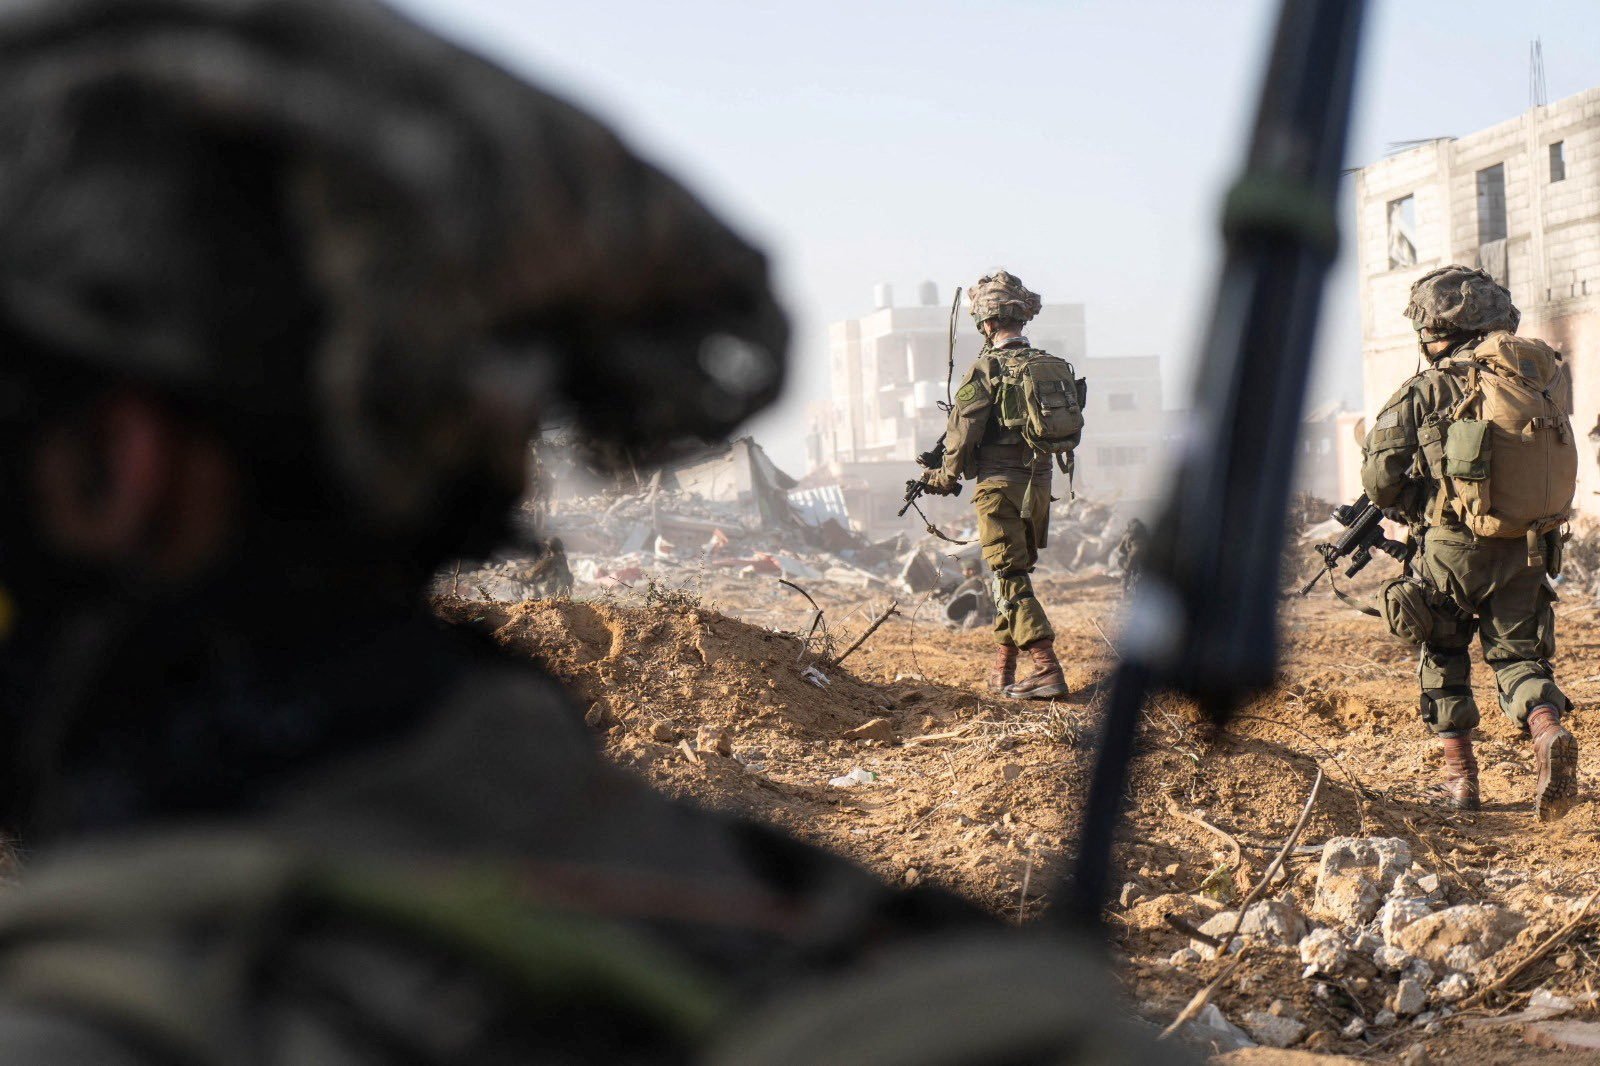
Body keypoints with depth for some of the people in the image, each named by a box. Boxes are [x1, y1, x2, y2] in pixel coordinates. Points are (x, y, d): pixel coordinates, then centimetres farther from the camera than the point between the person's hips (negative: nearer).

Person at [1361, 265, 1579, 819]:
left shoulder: (1430, 390, -8)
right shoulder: (1548, 374, 4)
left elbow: (1380, 479, -8)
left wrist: (1406, 508, 14)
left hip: (1454, 549, -3)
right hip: (1530, 550, 3)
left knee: (1444, 654, 17)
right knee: (1517, 654, 12)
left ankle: (1459, 774, 15)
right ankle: (1549, 732, -17)